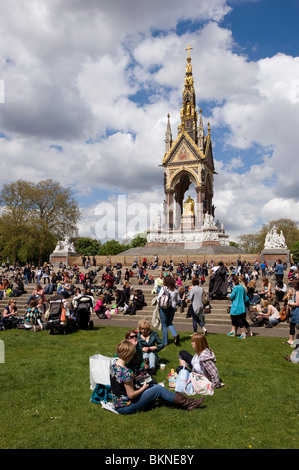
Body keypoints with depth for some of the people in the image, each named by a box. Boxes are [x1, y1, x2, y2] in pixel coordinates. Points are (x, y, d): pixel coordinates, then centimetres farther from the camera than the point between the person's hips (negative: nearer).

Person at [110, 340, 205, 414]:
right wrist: (143, 387, -8)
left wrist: (133, 380, 8)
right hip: (125, 407, -9)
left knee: (154, 386, 12)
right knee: (158, 389, -3)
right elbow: (131, 395, -23)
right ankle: (188, 403, 11)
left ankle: (185, 402, 18)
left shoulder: (114, 364, -2)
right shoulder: (126, 372, -30)